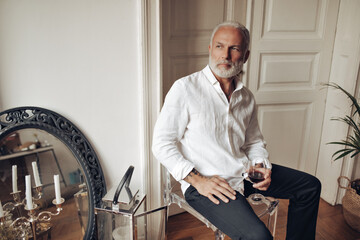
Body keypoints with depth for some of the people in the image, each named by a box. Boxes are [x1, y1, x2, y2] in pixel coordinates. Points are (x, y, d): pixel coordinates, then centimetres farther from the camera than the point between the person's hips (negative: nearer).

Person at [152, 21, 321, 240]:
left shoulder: (246, 97, 8)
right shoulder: (185, 88, -11)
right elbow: (162, 144, -13)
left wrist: (263, 168, -1)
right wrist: (198, 180, -20)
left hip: (244, 172, 7)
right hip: (204, 182, -7)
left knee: (310, 186, 10)